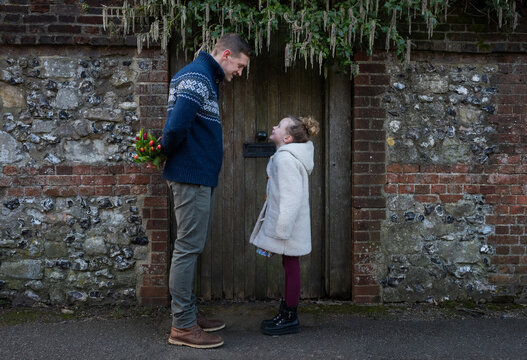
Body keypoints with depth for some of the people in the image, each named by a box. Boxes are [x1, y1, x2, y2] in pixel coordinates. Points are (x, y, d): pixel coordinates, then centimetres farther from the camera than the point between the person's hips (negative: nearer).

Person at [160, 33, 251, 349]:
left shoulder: (206, 79, 18)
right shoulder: (196, 77, -16)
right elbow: (176, 125, -26)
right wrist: (167, 152, -9)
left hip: (200, 177, 10)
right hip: (191, 176, -10)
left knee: (193, 248, 15)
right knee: (188, 248, -4)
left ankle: (189, 314, 26)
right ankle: (183, 326, 4)